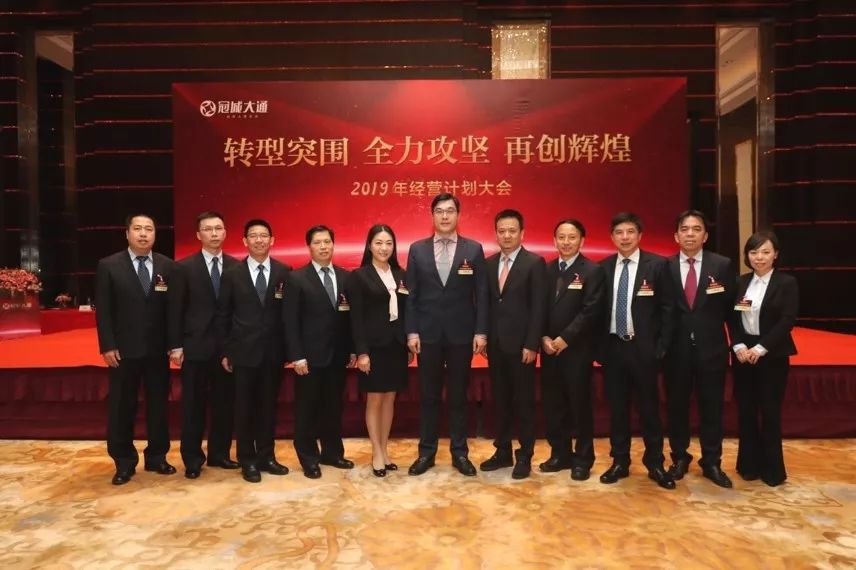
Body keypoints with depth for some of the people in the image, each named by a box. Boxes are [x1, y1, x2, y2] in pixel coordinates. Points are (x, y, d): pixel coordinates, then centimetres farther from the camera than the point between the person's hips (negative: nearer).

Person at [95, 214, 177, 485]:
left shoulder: (167, 266, 4)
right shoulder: (108, 266, -1)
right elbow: (103, 310, -3)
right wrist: (107, 346, -10)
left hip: (158, 349, 2)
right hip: (123, 350, -1)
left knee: (158, 404, 9)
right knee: (121, 407, 7)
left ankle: (156, 457, 23)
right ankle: (124, 462, 21)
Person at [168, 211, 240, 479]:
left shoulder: (236, 266, 4)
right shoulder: (184, 267, 1)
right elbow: (175, 309, -1)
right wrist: (175, 345, -6)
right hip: (195, 346, -2)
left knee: (225, 403, 9)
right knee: (193, 405, 6)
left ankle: (219, 453, 24)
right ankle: (192, 458, 20)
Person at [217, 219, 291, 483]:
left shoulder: (284, 272, 1)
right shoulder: (232, 274, 0)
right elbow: (223, 316, 2)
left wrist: (288, 348, -2)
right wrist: (224, 351, -1)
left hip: (273, 352, 1)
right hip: (243, 351, -1)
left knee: (268, 405, 11)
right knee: (244, 407, 7)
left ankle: (266, 456, 25)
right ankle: (247, 461, 21)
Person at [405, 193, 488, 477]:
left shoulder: (474, 249, 2)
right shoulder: (417, 249, 4)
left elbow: (481, 294, 0)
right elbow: (411, 294, 2)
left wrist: (481, 331, -6)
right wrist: (411, 331, -4)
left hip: (461, 333, 0)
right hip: (427, 333, 1)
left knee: (459, 395, 9)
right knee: (428, 395, 9)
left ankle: (460, 453, 22)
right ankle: (426, 452, 21)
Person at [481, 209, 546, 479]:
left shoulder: (535, 263, -5)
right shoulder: (488, 263, 10)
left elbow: (538, 307, -10)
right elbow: (486, 303, 10)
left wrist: (531, 344, -14)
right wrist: (484, 337, 3)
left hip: (521, 344, -5)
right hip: (495, 344, 5)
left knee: (524, 401, 5)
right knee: (500, 400, 12)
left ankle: (524, 456, 17)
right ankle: (502, 451, 24)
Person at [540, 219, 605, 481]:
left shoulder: (593, 271, -5)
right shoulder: (546, 270, 11)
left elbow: (590, 311, -13)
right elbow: (540, 308, 10)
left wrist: (565, 339, -16)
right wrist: (544, 337, -4)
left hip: (577, 349, -5)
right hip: (549, 348, 5)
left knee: (580, 404, 4)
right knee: (552, 405, 9)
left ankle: (583, 459, 19)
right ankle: (560, 454, 24)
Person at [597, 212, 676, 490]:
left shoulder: (657, 264, -2)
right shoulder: (603, 267, 6)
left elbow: (667, 308, -2)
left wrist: (661, 347, -7)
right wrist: (598, 345, 2)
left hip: (643, 348, -2)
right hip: (612, 347, 3)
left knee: (649, 408, 7)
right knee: (617, 408, 10)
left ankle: (655, 464, 22)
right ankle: (620, 462, 23)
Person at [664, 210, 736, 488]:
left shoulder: (723, 265, 0)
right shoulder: (665, 267, -1)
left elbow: (730, 307, 3)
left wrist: (735, 342, 0)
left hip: (711, 348, 0)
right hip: (676, 350, 0)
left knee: (712, 407, 10)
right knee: (677, 406, 10)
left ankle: (711, 462, 26)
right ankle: (679, 458, 27)